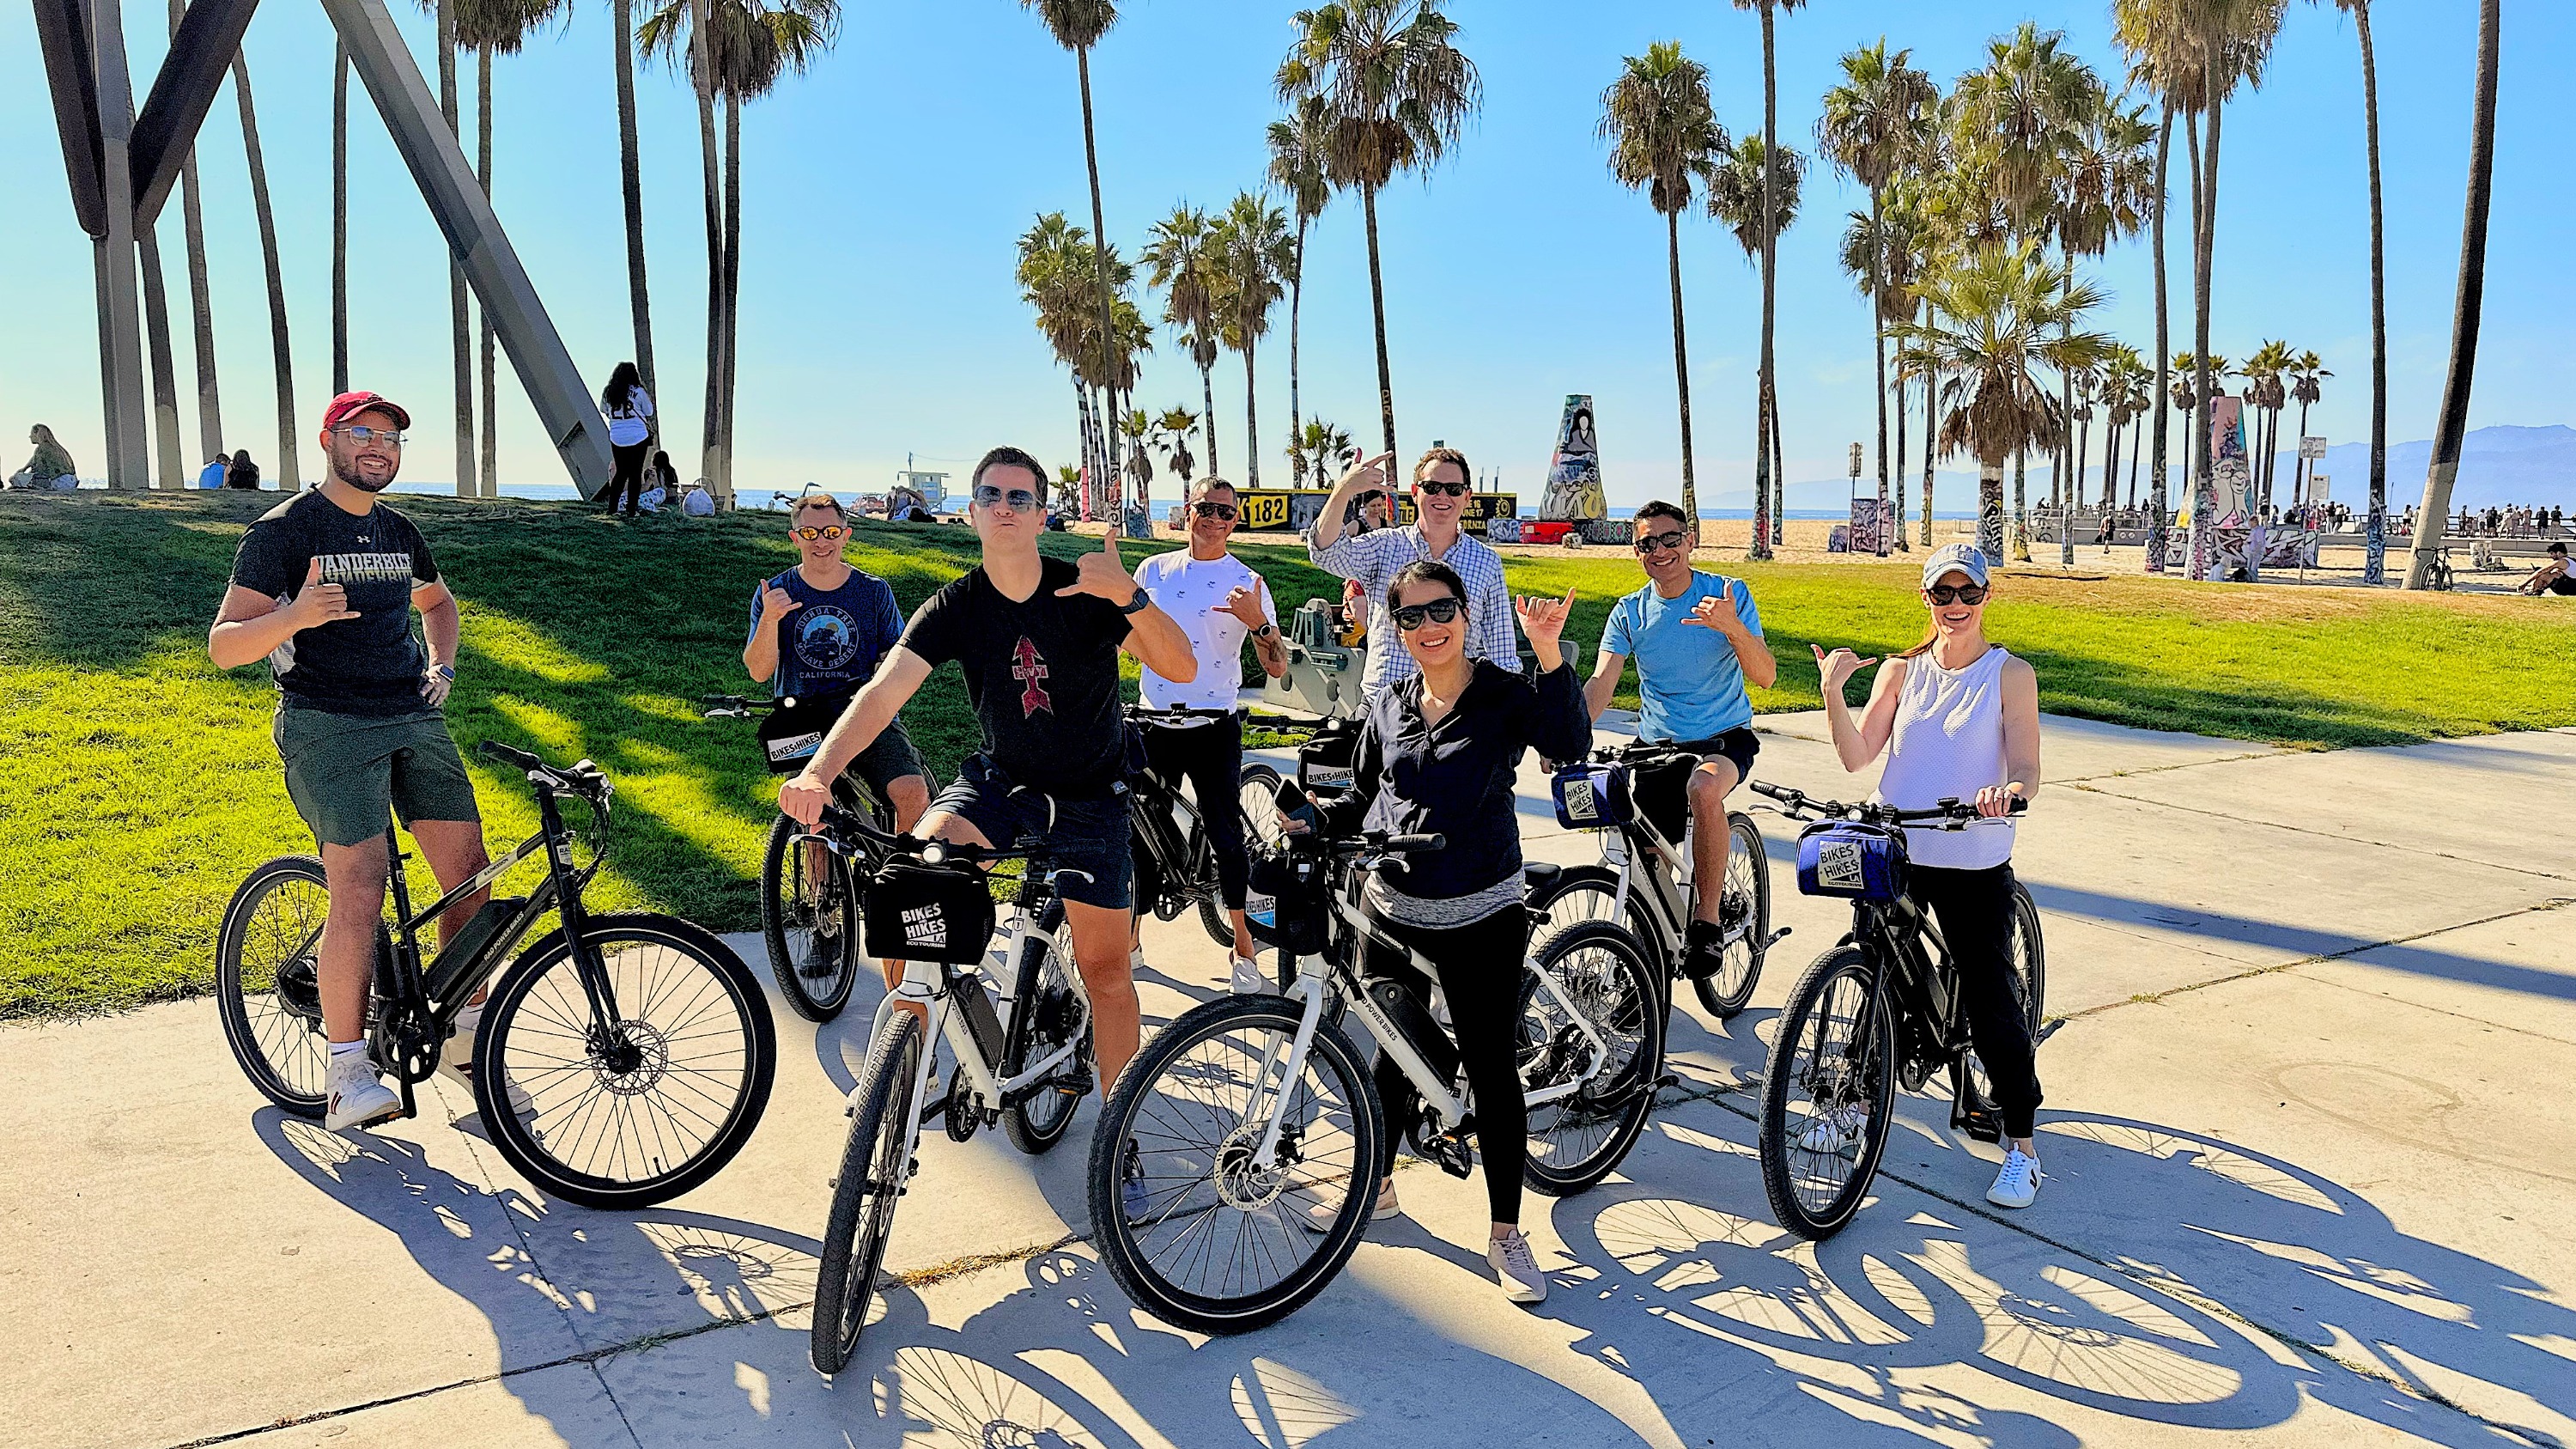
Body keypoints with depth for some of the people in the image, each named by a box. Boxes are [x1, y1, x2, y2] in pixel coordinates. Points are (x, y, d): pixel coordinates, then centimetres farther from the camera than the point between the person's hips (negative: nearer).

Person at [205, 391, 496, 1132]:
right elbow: (223, 646, -8)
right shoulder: (283, 531, -3)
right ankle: (347, 1076, -8)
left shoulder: (400, 533, 15)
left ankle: (464, 1038, 17)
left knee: (471, 872, 1)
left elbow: (438, 602, 35)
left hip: (415, 718, 6)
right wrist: (294, 615, -28)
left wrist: (443, 664, 16)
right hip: (328, 728, -6)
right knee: (361, 892, -18)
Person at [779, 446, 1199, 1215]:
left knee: (1103, 966, -3)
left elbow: (1181, 669, -24)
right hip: (1000, 777, 2)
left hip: (1087, 792, -2)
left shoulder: (1086, 592, -15)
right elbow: (883, 691, -23)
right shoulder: (955, 608, -11)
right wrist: (819, 770, -40)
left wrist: (1130, 595, -41)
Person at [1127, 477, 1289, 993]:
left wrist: (1258, 621, -24)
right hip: (1154, 726, 3)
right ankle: (1130, 942, 22)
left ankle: (1244, 949, 14)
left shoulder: (1246, 583, -3)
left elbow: (1276, 668, -8)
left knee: (1227, 835, -2)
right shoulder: (1153, 570, 5)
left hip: (1215, 729, -2)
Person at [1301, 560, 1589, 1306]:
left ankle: (1506, 1234, 16)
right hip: (1395, 913, 4)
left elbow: (1570, 745, -26)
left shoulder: (1506, 696, -7)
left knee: (1492, 1069, 2)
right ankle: (1378, 1184, 39)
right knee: (1395, 1052, 19)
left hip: (1481, 918, -4)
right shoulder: (1389, 706, 6)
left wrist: (1549, 655, -36)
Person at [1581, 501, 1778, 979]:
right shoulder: (1629, 613, 2)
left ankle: (1708, 921, -22)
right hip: (1656, 744, 4)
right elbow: (1601, 683, -9)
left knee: (1704, 788, -37)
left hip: (1725, 739, -4)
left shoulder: (1731, 594, -5)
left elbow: (1765, 676, -12)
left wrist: (1733, 627, -32)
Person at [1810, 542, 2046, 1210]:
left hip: (1974, 864, -3)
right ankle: (1856, 1103, 32)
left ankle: (2020, 1143, 14)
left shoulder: (2011, 674, -2)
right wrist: (1833, 692, -16)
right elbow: (1857, 755, -2)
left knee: (1990, 1000, -1)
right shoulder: (1901, 671, 5)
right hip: (1890, 851, 3)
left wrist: (2009, 792, -30)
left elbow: (2027, 770, -7)